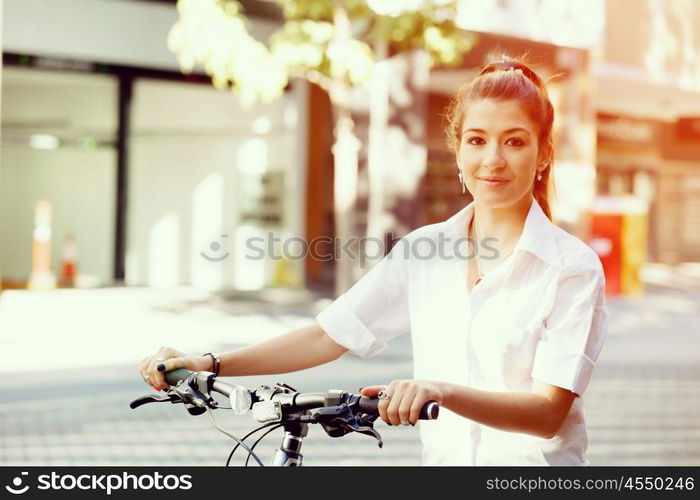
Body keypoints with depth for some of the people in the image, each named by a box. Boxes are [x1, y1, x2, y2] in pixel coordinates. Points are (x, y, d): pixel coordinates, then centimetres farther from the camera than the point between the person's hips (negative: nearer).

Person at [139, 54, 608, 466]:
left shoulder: (573, 267, -9)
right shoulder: (423, 250, 3)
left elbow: (549, 410, -16)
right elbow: (328, 335, 4)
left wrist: (442, 391, -31)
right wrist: (211, 363, -4)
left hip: (533, 460, -3)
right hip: (443, 458, 3)